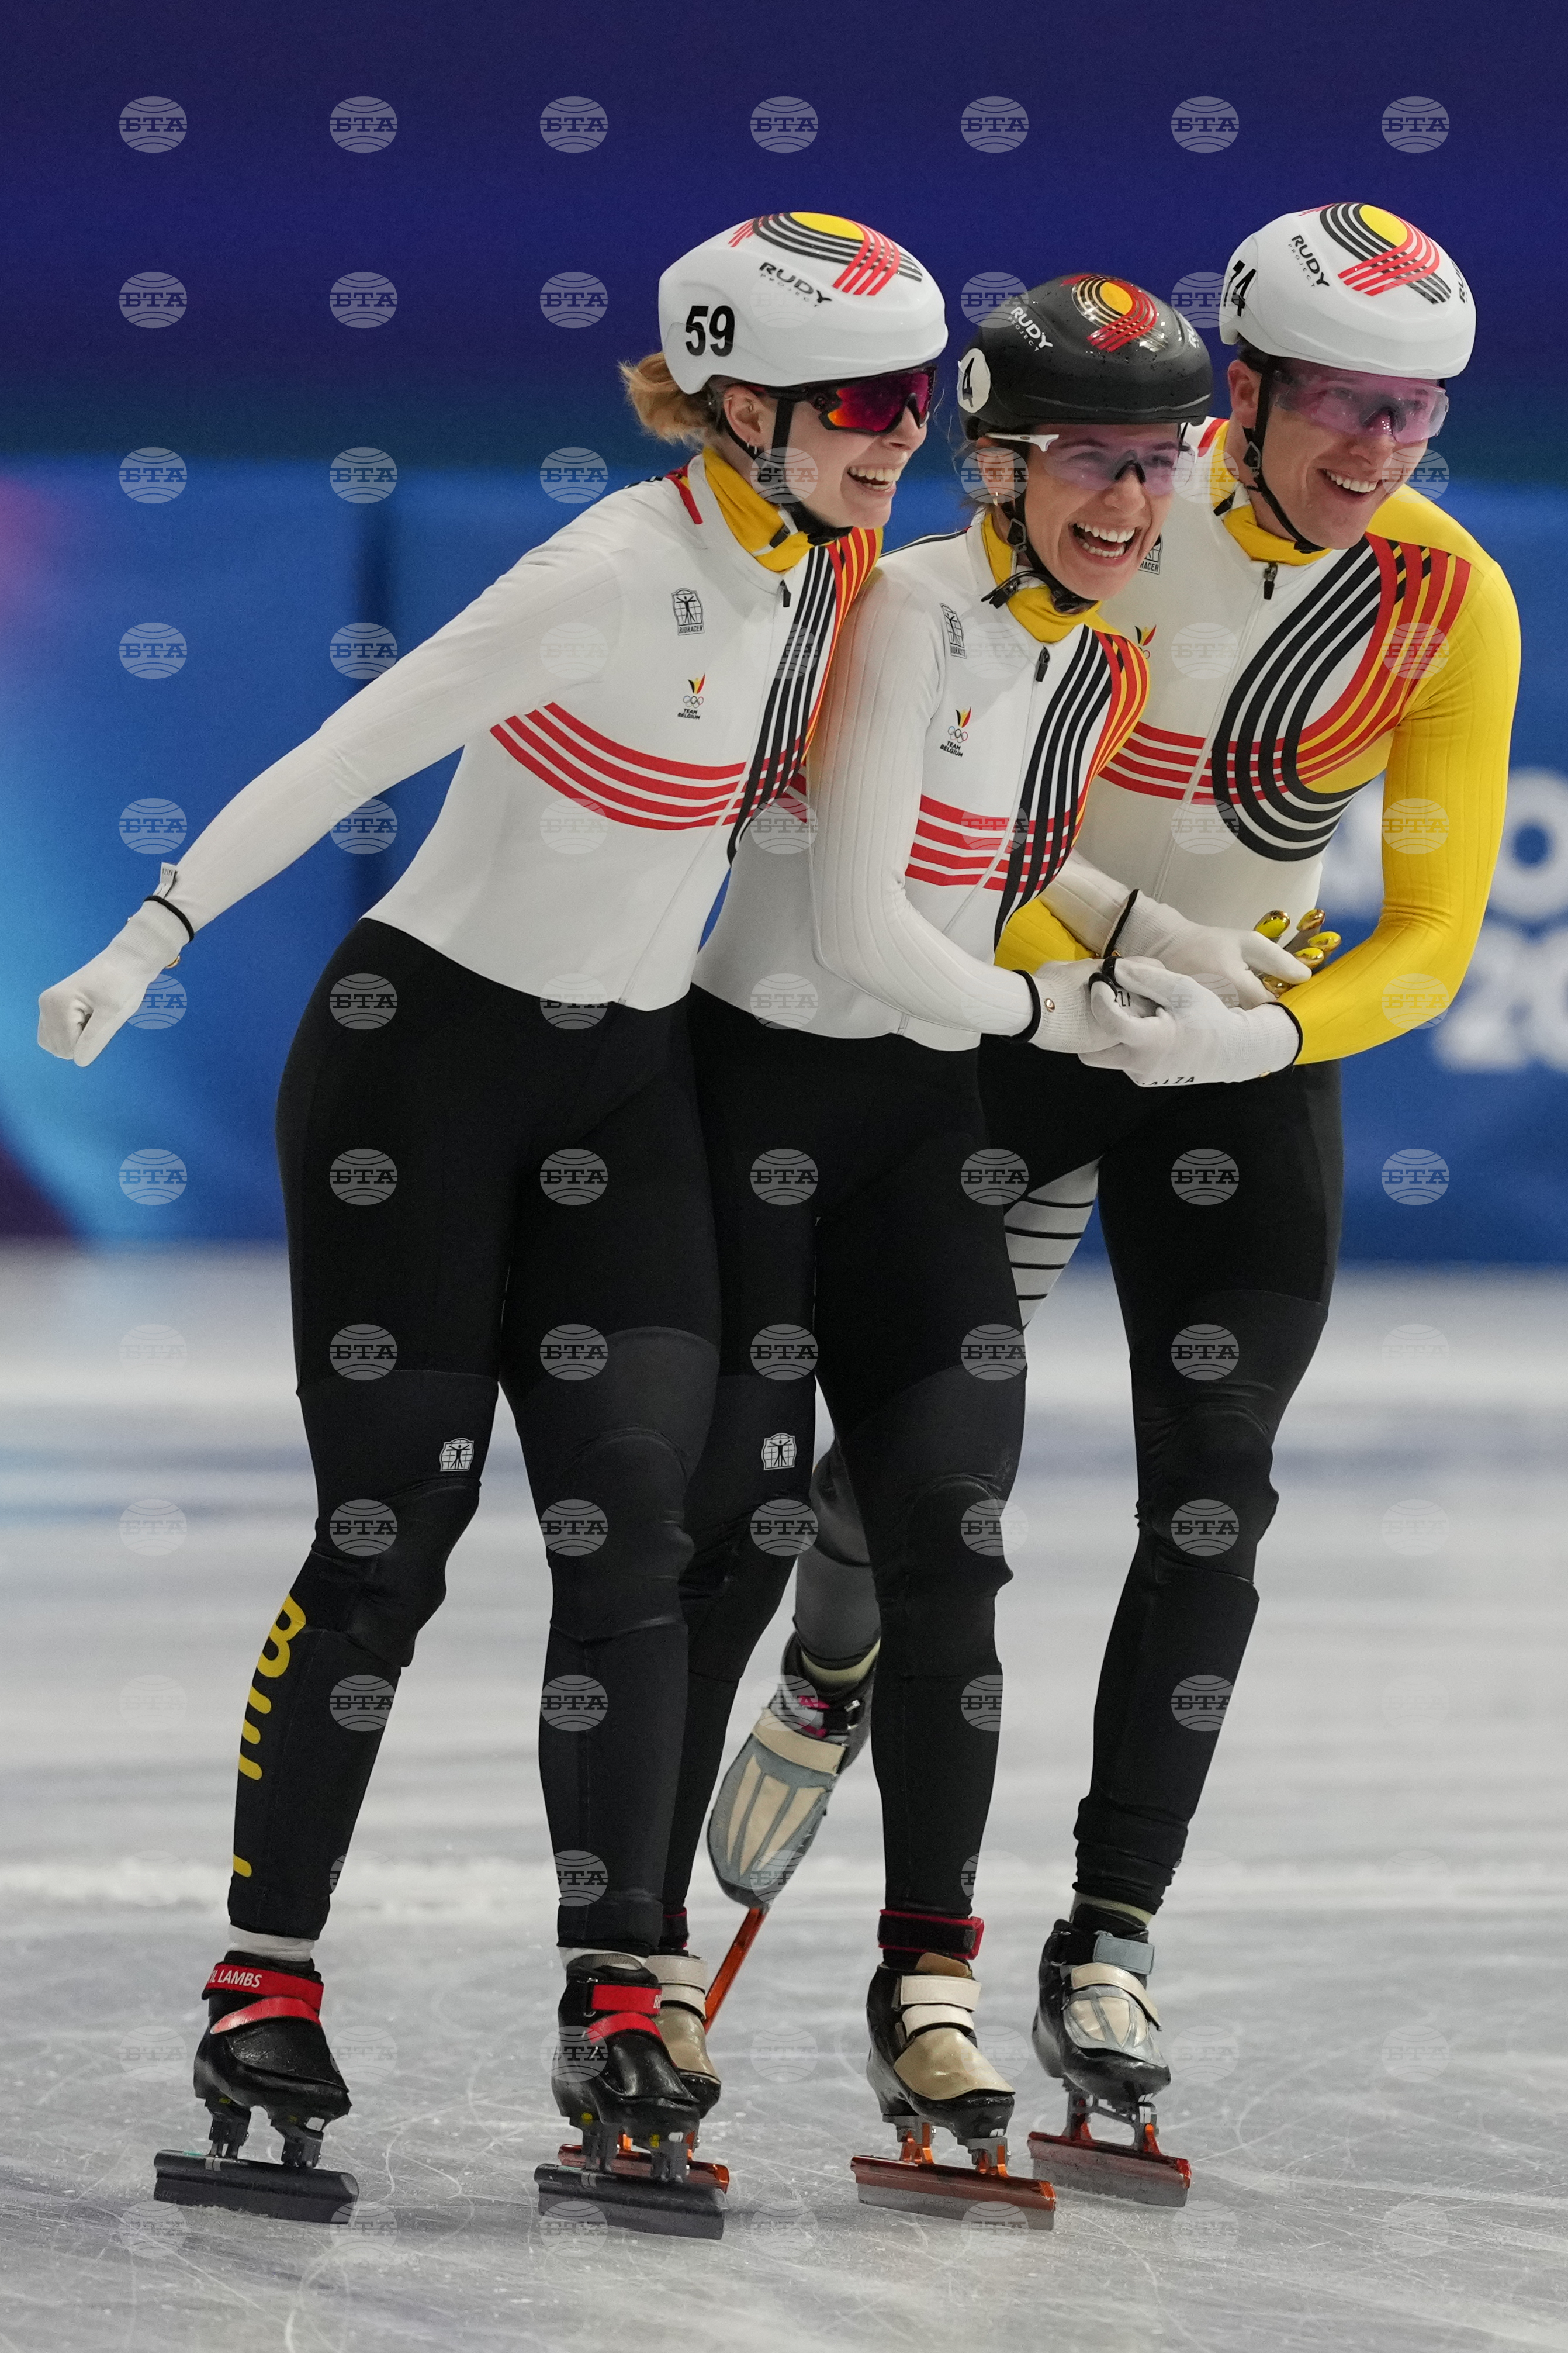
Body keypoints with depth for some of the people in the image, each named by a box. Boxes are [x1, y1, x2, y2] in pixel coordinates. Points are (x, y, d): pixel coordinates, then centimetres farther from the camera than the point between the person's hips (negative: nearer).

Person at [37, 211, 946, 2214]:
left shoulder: (831, 566, 0)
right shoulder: (622, 574, -22)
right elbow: (350, 755, -20)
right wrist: (152, 941, -19)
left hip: (626, 1077, 6)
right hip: (423, 1048, -6)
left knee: (631, 1522, -5)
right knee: (390, 1533, -4)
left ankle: (616, 2010, -4)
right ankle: (263, 1985, 7)